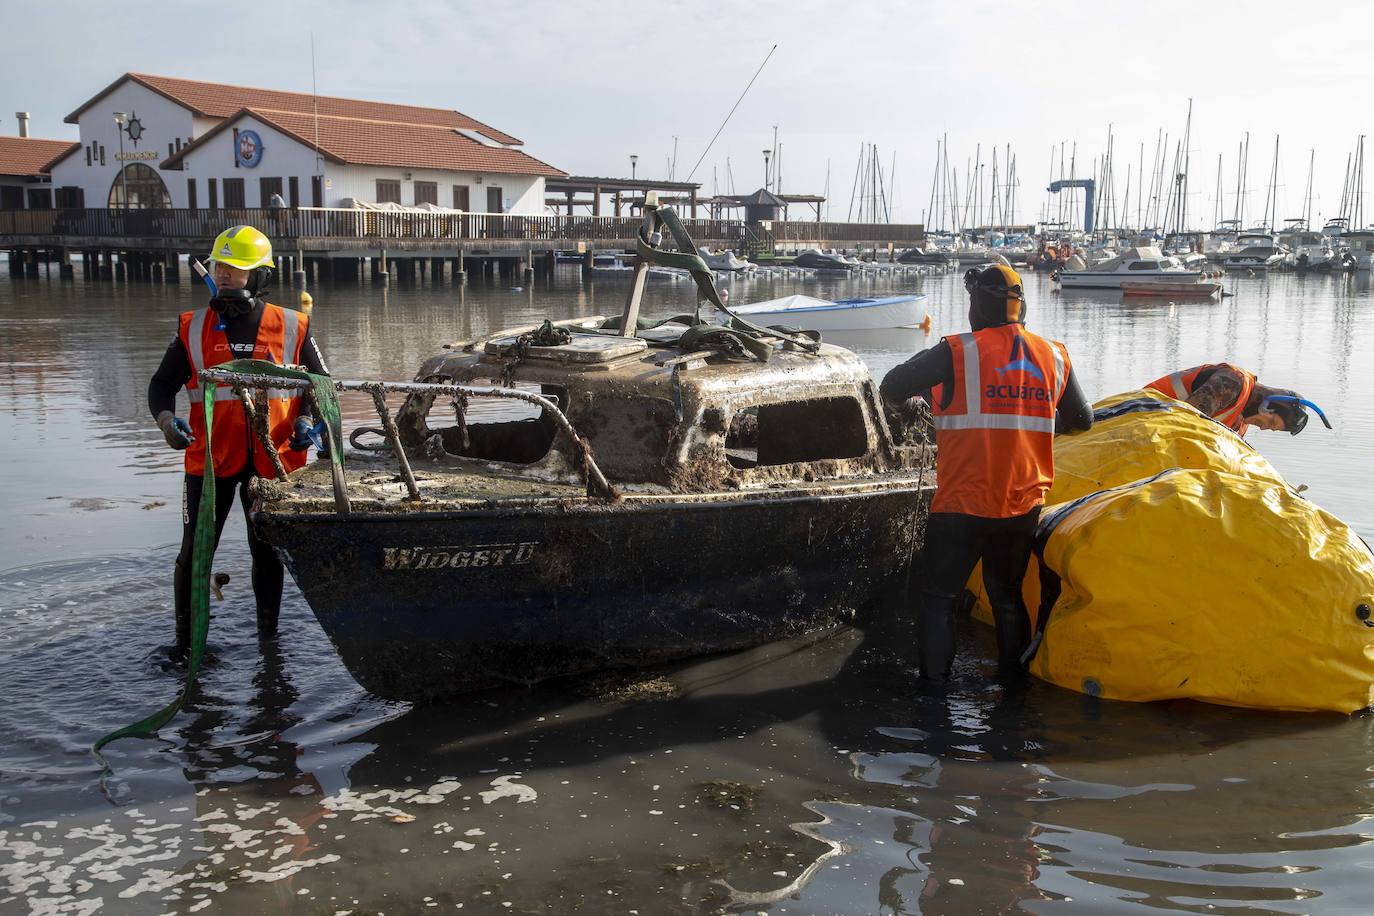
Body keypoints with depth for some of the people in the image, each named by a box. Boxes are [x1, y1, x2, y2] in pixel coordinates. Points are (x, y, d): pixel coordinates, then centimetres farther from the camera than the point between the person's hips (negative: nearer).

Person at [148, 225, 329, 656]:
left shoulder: (292, 328, -1)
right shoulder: (193, 327, 2)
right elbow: (162, 384, 8)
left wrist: (306, 420, -10)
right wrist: (166, 418, -13)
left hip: (272, 462, 0)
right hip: (209, 461, 0)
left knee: (267, 553, 12)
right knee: (194, 553, 2)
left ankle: (268, 635, 25)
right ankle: (184, 640, 17)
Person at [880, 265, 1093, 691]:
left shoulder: (957, 352, -11)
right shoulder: (1054, 356, 3)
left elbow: (891, 387, -7)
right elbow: (1082, 420, 14)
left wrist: (906, 405, 16)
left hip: (961, 507, -4)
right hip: (1024, 507, 5)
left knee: (939, 596, 8)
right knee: (1008, 595, 22)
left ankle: (934, 682, 6)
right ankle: (1014, 674, 30)